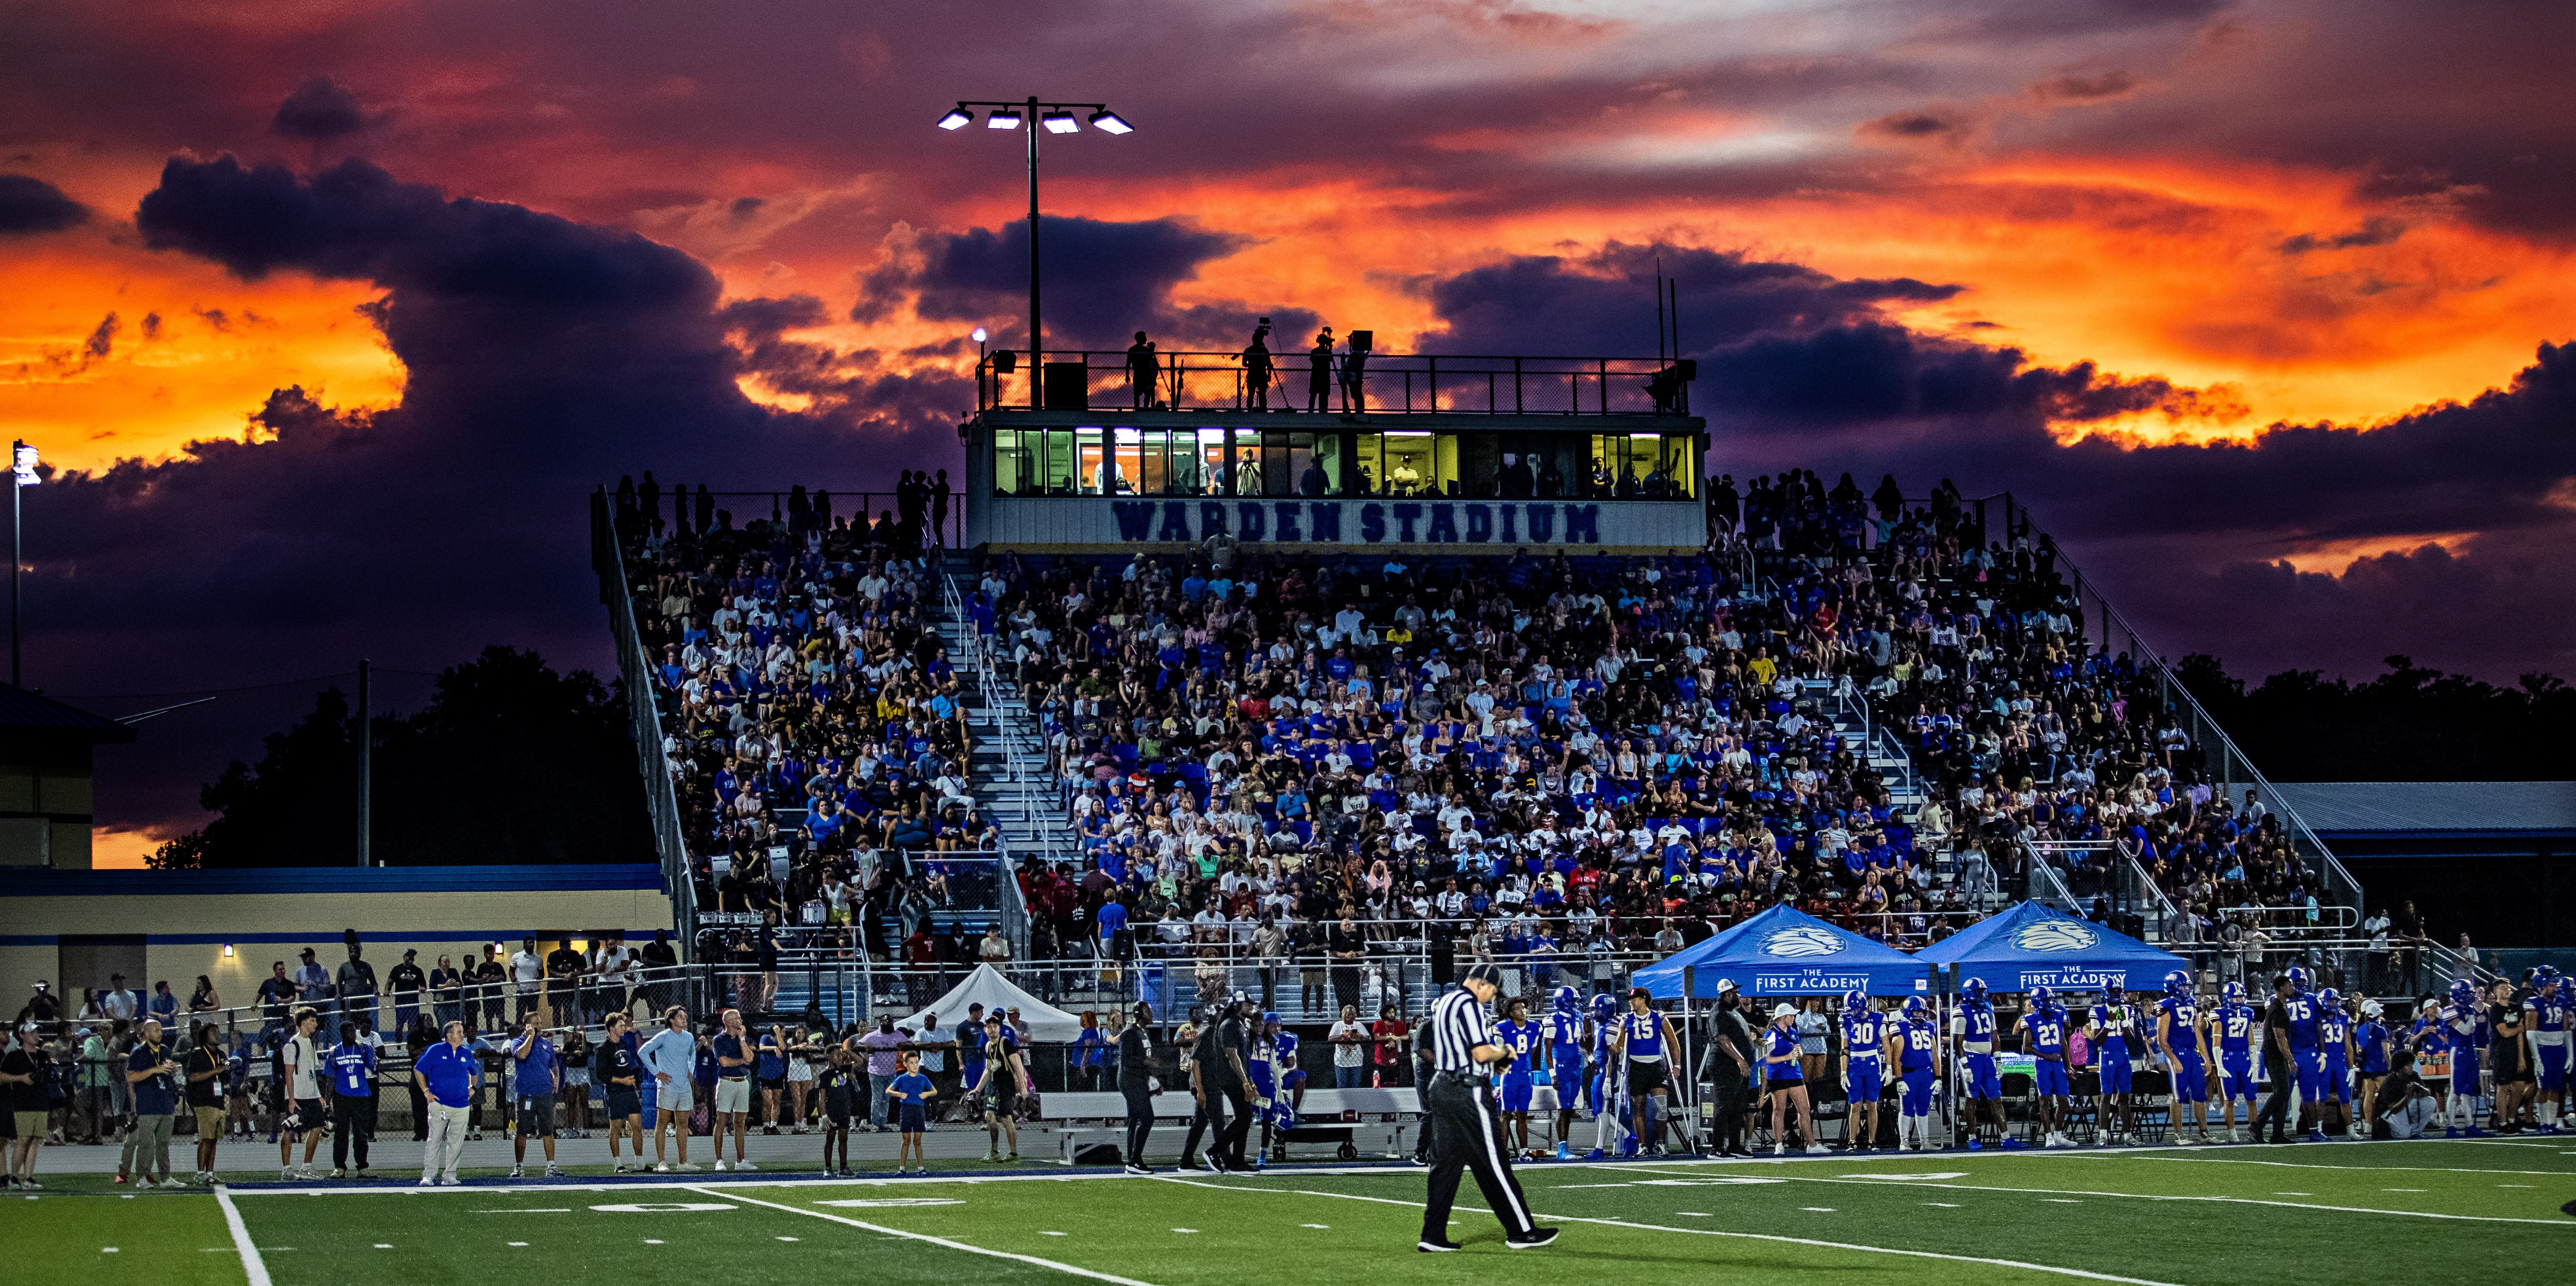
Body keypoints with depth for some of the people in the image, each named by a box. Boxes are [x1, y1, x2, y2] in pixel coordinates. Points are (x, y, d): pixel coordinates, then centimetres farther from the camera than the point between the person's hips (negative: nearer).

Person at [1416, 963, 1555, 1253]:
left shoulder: (1443, 1003, 18)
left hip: (1440, 1086, 9)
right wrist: (1504, 1052, -1)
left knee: (1445, 1164, 8)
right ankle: (1522, 1231, 1)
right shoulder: (1468, 1005, -13)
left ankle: (1433, 1237, 5)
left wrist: (1494, 1061, 17)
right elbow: (1482, 1053, -20)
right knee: (1494, 1164, -4)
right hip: (1468, 1095, -9)